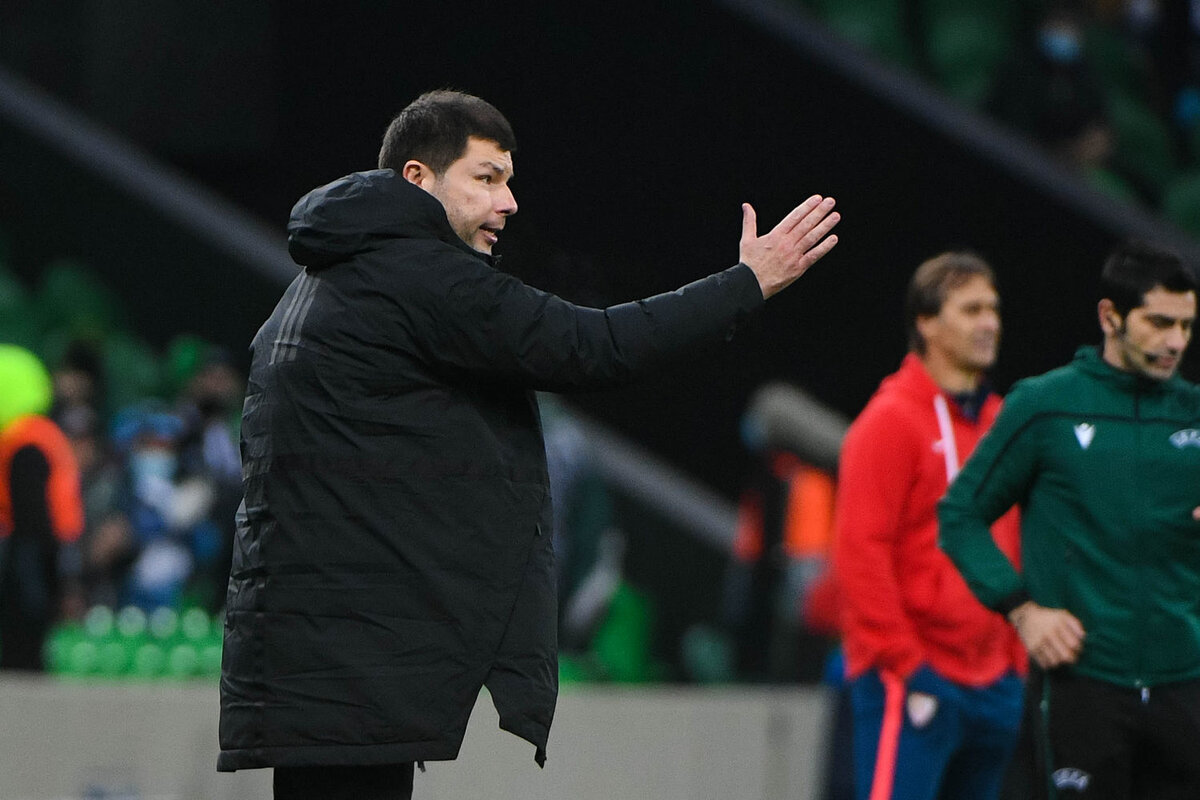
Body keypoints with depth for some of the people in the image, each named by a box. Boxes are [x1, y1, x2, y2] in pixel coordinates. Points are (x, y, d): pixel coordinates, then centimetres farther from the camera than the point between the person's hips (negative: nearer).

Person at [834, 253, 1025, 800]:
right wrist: (906, 668, -15)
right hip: (913, 688, -8)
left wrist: (1016, 661, 13)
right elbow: (859, 552, -13)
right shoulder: (891, 420, -7)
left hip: (992, 686, 8)